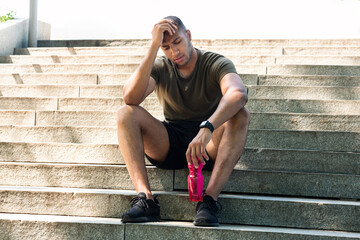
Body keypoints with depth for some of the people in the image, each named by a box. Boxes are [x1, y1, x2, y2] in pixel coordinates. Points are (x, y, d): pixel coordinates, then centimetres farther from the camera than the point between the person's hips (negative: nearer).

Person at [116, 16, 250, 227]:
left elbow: (239, 94, -30)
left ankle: (210, 199, -40)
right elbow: (130, 98, -18)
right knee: (125, 114, -18)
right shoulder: (160, 67, 3)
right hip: (168, 145, 2)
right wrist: (154, 47, -21)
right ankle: (145, 198, -33)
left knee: (241, 114, -29)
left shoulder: (216, 64, -5)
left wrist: (206, 129, -46)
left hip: (209, 146, -2)